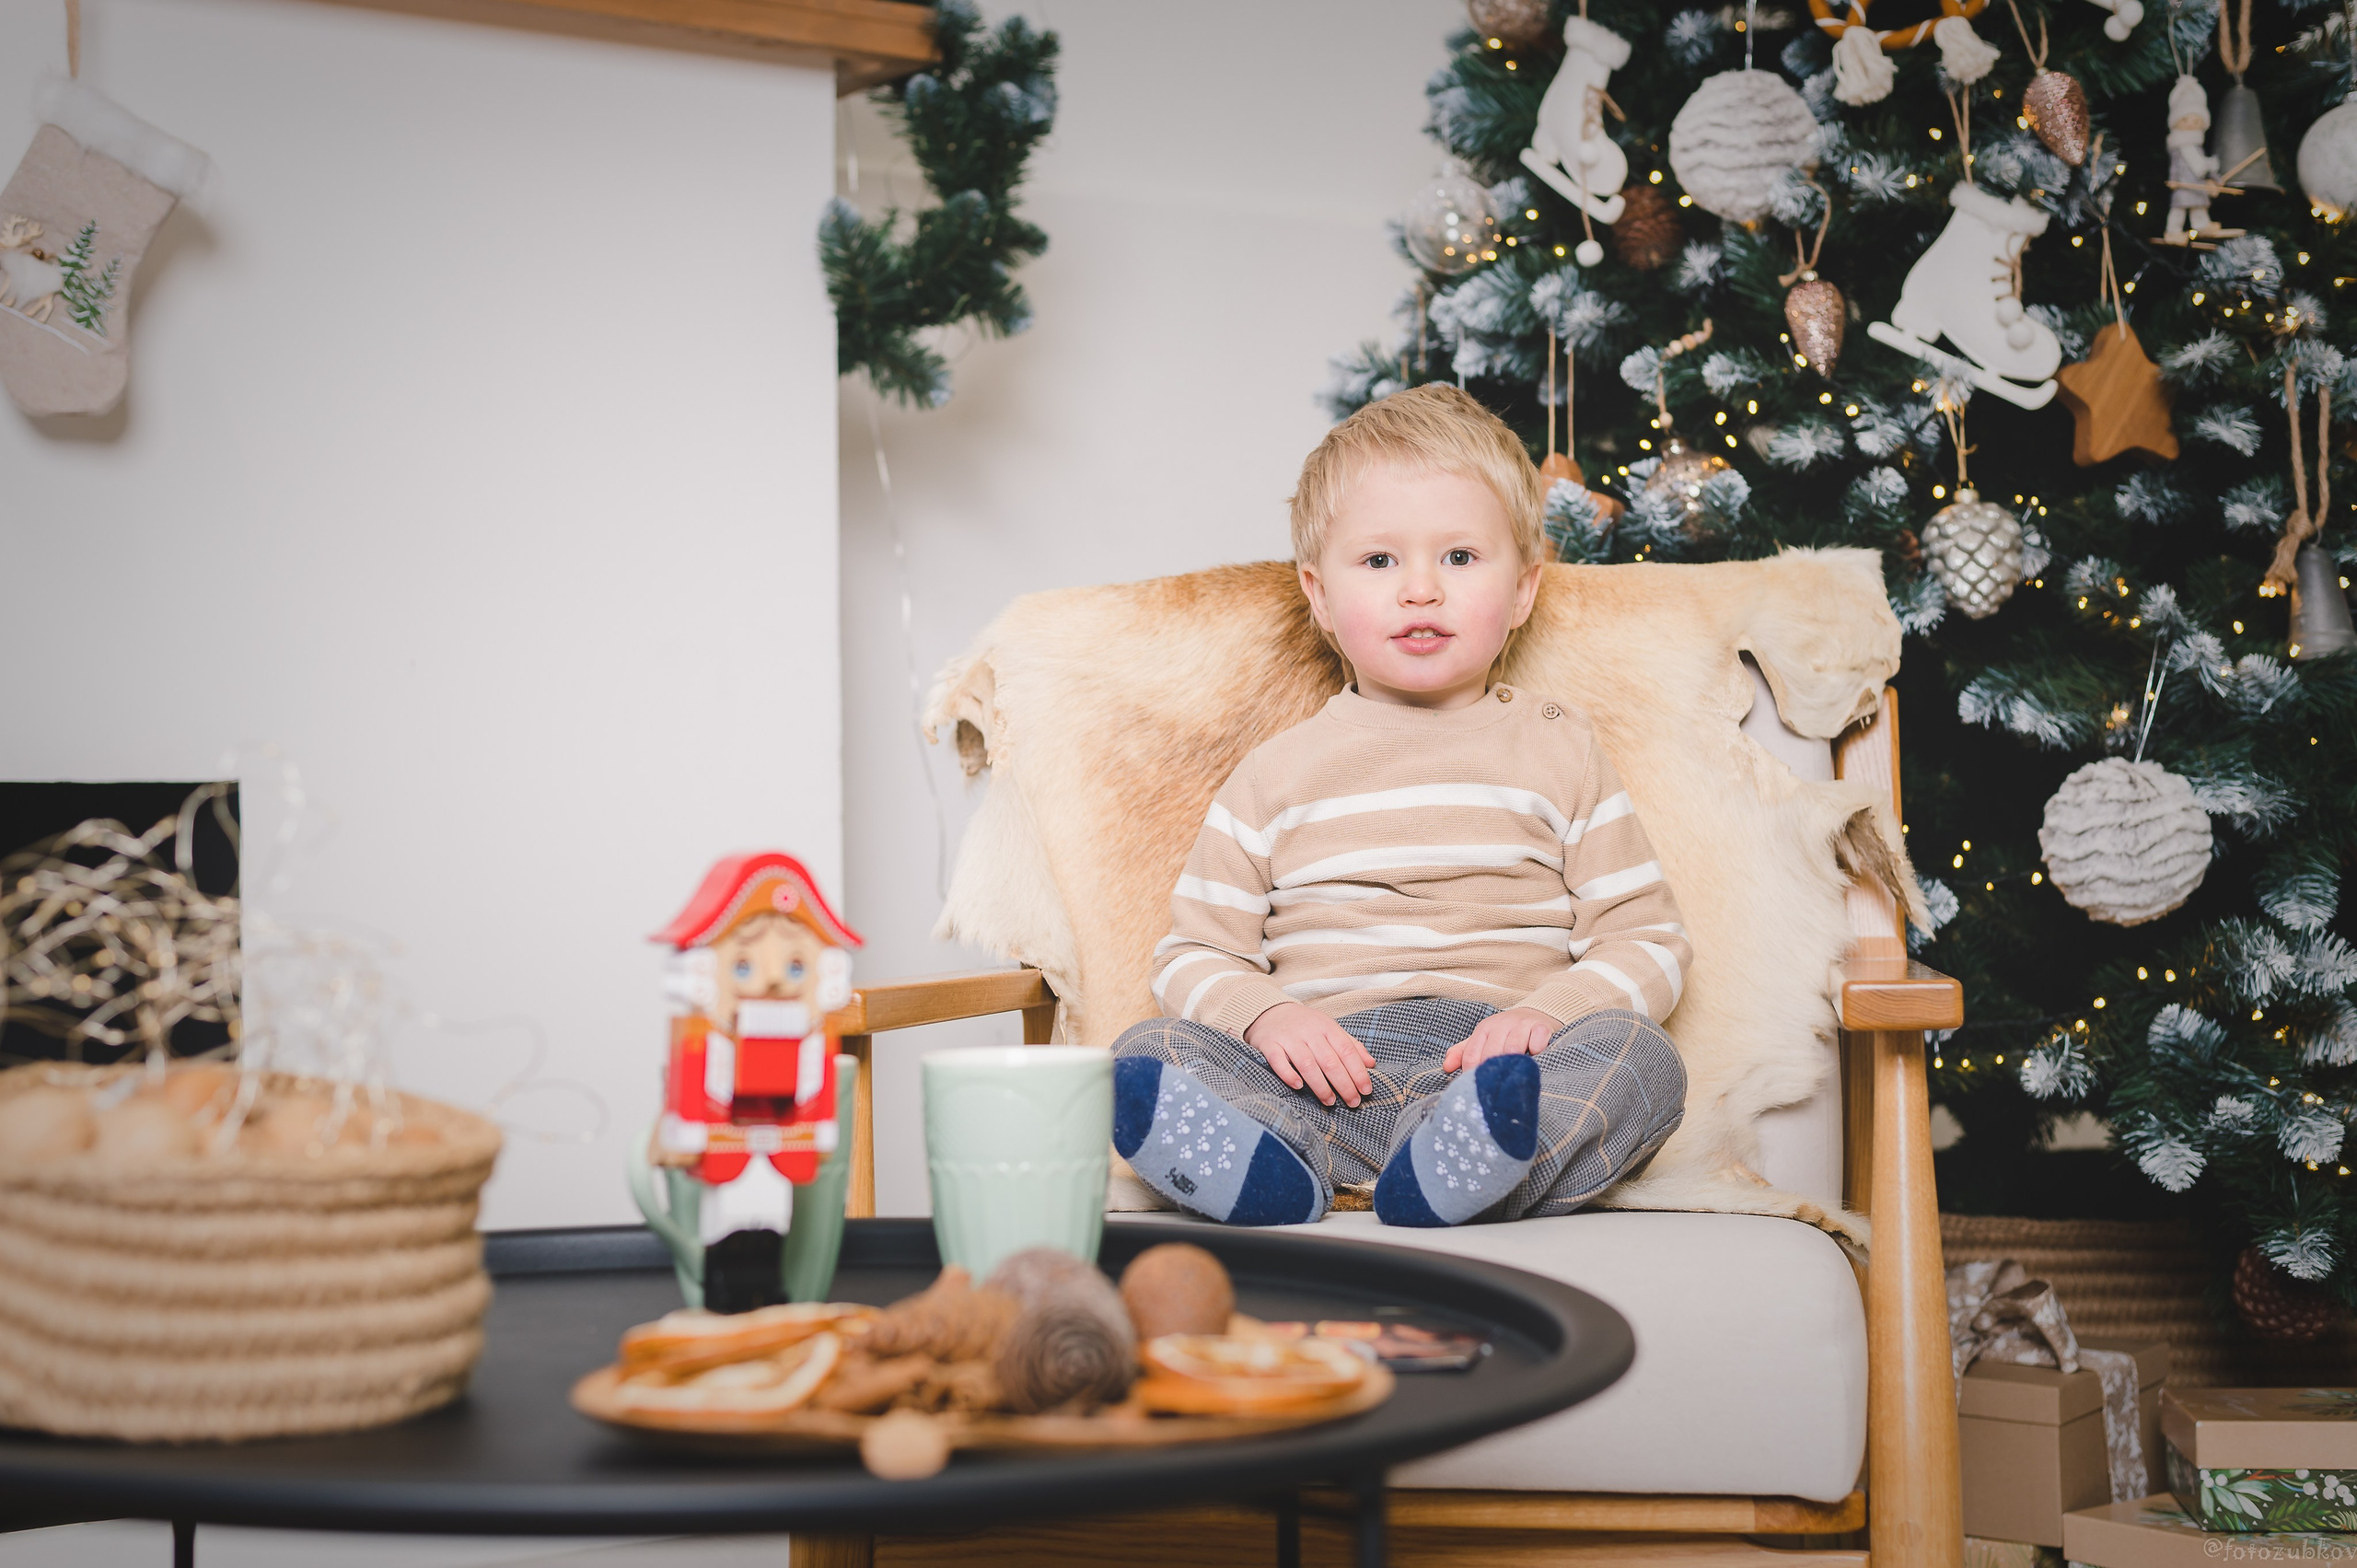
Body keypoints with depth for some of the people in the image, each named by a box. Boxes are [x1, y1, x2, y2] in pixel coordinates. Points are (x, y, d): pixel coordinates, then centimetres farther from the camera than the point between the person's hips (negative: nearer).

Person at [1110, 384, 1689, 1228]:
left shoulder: (1557, 748, 16)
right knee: (1145, 1055, -23)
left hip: (1489, 1058, 0)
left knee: (1643, 1059, -30)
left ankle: (1456, 1169, -55)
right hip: (1323, 1065, 1)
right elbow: (1192, 957, 14)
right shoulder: (1277, 772, 16)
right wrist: (1265, 1017, -10)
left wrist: (1546, 1012, -11)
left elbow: (1647, 943, 11)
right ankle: (1269, 1168, -51)